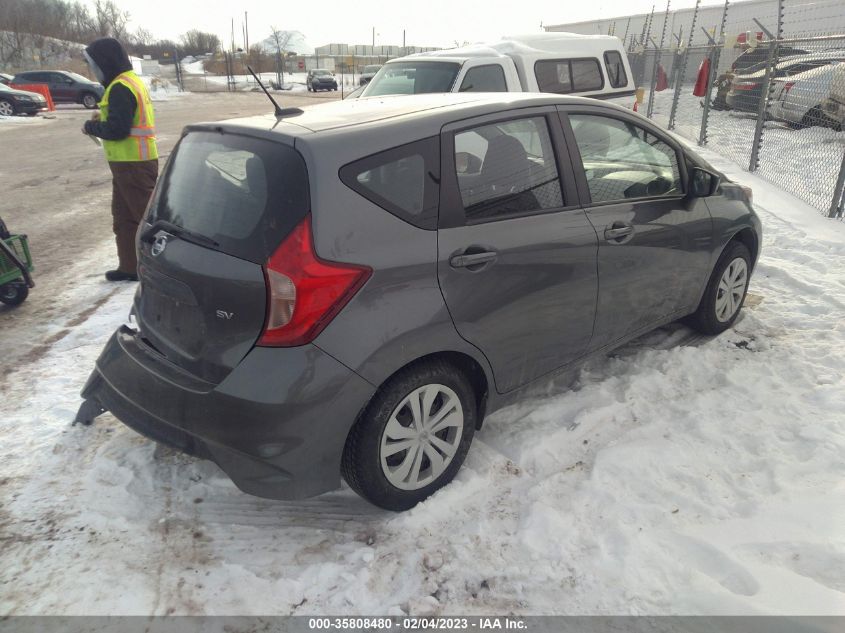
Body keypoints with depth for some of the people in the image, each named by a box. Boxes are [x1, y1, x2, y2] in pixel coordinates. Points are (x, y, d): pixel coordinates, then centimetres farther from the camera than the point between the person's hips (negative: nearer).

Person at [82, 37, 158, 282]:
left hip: (134, 164, -11)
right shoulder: (130, 81, 16)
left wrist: (91, 127, -6)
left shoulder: (120, 87, -17)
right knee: (123, 216, 15)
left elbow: (117, 129, -22)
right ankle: (130, 267, 22)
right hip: (129, 162, 11)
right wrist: (103, 117, 9)